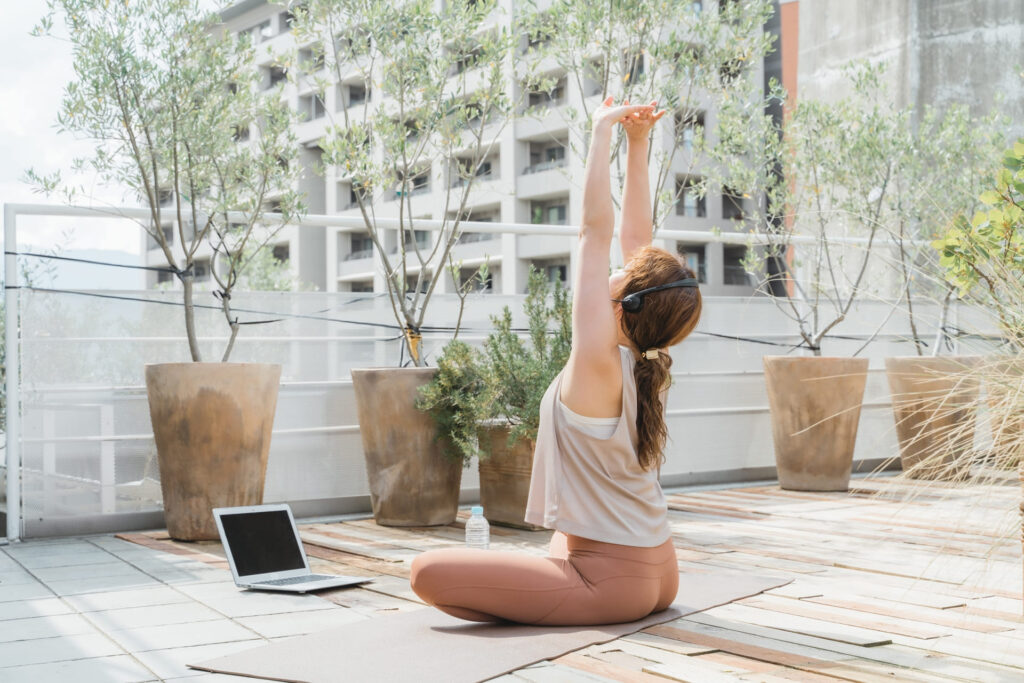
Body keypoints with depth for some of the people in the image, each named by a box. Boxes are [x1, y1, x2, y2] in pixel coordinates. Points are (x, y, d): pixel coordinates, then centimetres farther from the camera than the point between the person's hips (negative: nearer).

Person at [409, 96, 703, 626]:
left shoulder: (599, 362, -21)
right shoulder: (649, 363, 0)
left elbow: (596, 230, -20)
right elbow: (635, 238, 4)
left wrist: (603, 132, -15)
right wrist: (636, 145, 5)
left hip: (612, 582, -8)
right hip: (658, 576, 8)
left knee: (428, 572, -10)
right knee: (560, 549, 41)